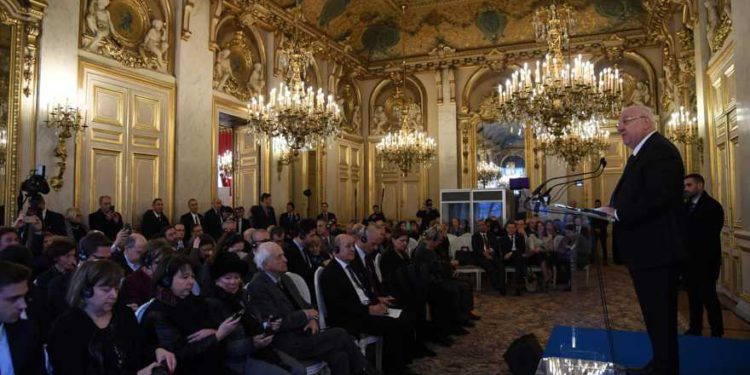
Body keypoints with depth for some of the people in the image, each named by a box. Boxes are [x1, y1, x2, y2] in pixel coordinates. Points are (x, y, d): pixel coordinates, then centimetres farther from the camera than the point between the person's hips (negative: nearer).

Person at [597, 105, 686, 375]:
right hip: (647, 250, 11)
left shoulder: (660, 150, -15)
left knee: (661, 317, 0)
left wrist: (619, 213, -20)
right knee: (657, 315, 20)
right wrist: (614, 211, 3)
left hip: (656, 250, -11)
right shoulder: (641, 153, 18)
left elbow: (658, 196, -27)